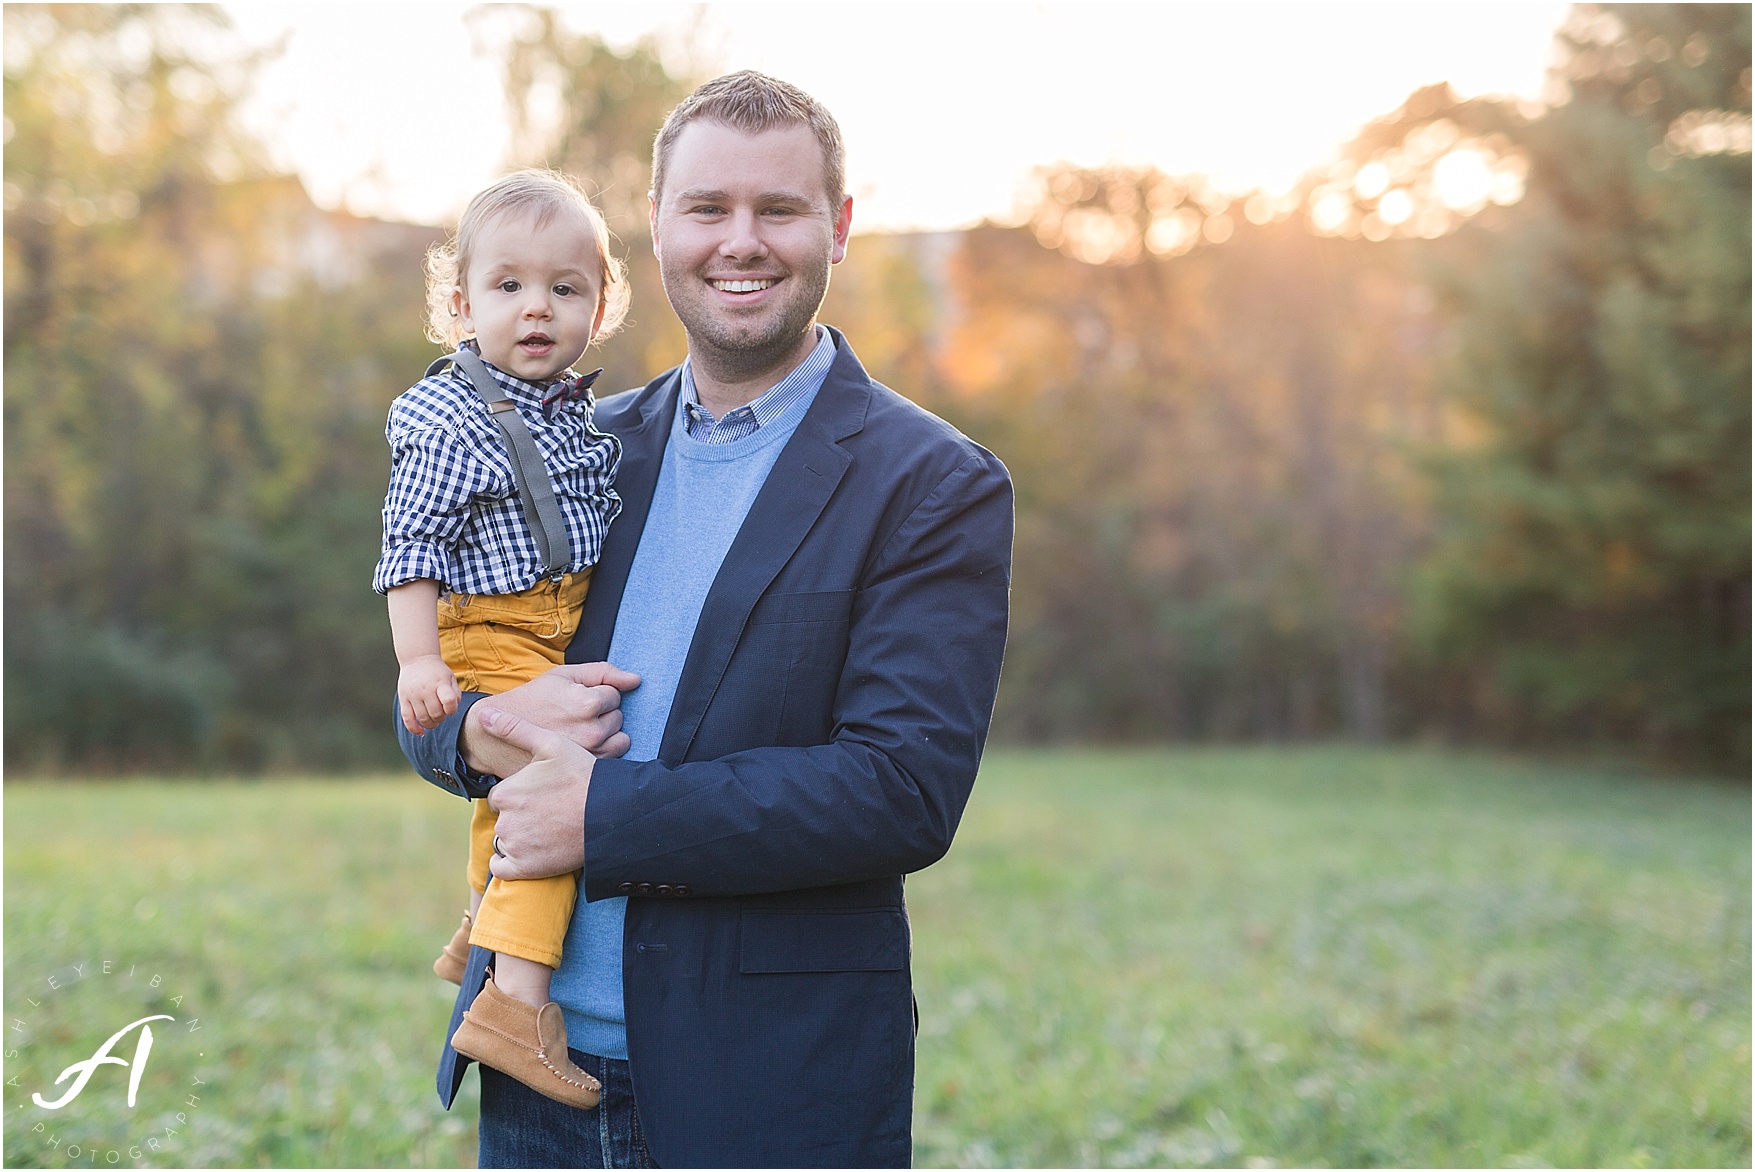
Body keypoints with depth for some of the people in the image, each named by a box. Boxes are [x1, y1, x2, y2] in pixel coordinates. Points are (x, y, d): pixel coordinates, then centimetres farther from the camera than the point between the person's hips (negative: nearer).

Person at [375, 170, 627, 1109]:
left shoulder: (577, 411, 7)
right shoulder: (449, 420, -16)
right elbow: (413, 547, -19)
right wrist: (418, 660, -26)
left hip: (569, 633, 9)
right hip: (495, 637, -9)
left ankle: (482, 936, 47)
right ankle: (516, 997, -24)